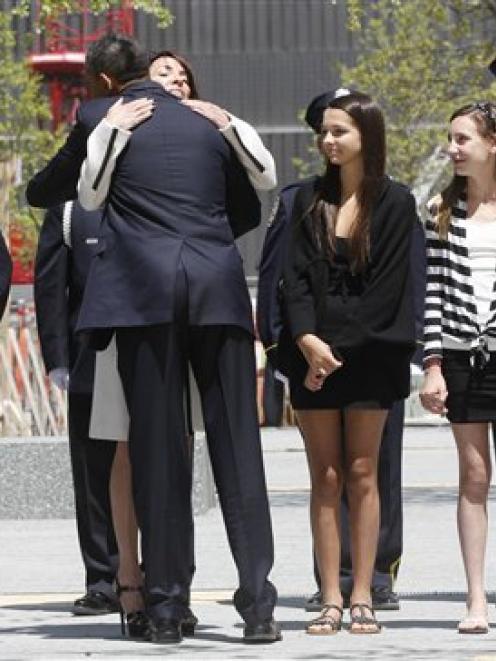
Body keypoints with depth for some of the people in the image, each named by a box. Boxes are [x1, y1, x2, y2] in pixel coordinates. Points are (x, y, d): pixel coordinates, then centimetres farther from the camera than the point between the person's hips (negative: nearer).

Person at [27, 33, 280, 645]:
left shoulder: (99, 118, 8)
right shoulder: (207, 125, 18)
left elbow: (42, 192, 21)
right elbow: (248, 210, 30)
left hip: (146, 291, -2)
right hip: (219, 294, 2)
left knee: (158, 452, 1)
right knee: (237, 450, 2)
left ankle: (166, 605, 0)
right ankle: (257, 602, -4)